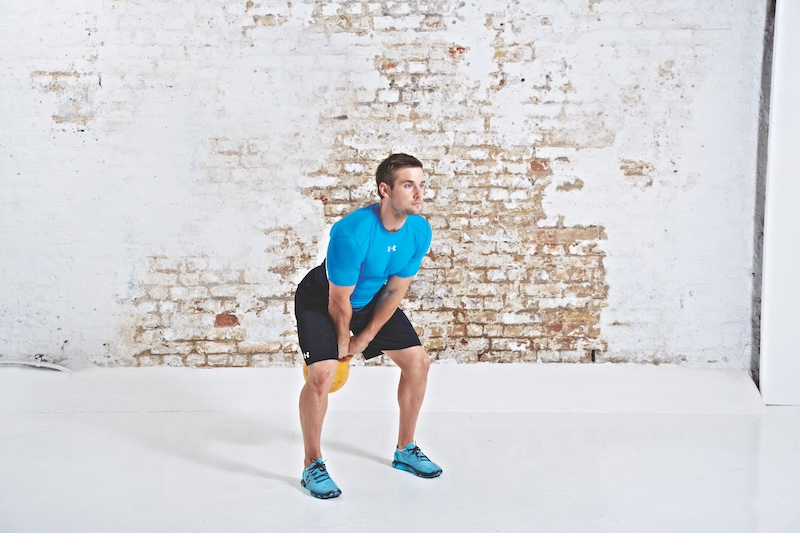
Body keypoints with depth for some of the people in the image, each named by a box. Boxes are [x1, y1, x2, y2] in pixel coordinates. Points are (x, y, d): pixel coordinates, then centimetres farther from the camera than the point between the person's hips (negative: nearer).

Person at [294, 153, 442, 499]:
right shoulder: (352, 233, -38)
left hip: (372, 299, 6)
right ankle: (312, 466, -4)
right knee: (321, 374, -23)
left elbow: (395, 291, -8)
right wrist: (342, 343, -10)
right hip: (321, 298, -6)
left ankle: (405, 450, 21)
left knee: (418, 362, 2)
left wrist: (365, 338, -4)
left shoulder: (420, 232, -19)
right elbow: (339, 301, -25)